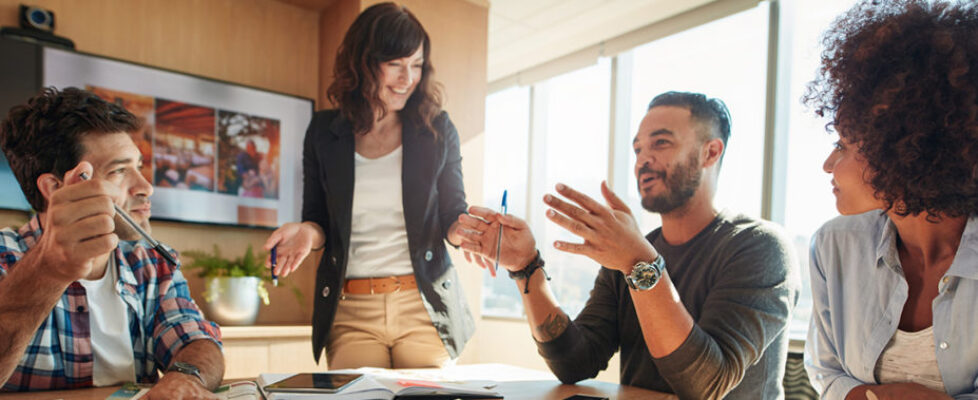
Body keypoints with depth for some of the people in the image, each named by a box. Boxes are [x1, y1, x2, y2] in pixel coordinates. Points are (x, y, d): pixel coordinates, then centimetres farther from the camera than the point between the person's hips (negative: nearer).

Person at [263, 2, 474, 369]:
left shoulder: (436, 130, 2)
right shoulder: (325, 132, 5)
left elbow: (452, 215, 5)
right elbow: (318, 219, 10)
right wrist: (308, 232, -14)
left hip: (424, 307, 0)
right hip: (350, 311, 1)